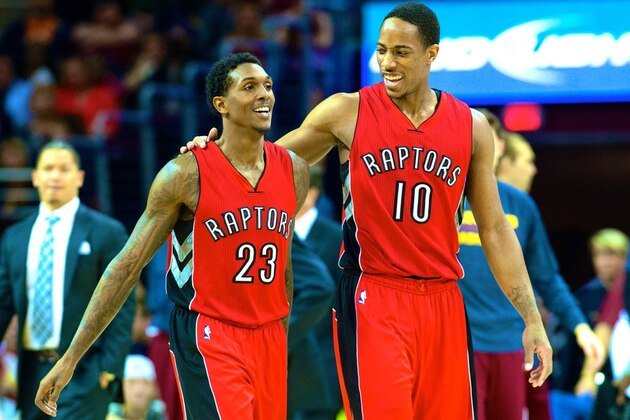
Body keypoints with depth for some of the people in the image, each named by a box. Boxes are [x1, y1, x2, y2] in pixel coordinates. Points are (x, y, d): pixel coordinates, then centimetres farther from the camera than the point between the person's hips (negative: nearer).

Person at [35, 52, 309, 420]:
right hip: (208, 337, -6)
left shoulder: (295, 171, 4)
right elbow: (128, 266, -8)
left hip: (269, 335, 6)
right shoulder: (186, 175, -11)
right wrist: (71, 358, -9)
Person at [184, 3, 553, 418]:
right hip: (372, 300, -3)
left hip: (443, 303, 3)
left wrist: (532, 319, 6)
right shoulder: (347, 112, -2)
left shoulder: (471, 127, 5)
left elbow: (495, 230, 9)